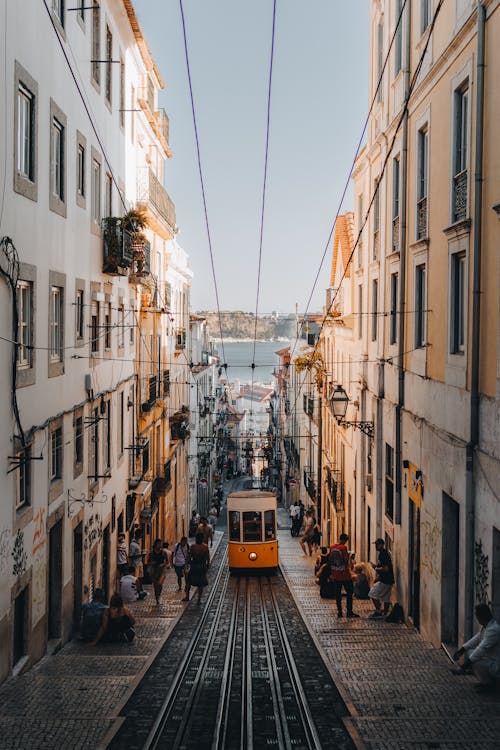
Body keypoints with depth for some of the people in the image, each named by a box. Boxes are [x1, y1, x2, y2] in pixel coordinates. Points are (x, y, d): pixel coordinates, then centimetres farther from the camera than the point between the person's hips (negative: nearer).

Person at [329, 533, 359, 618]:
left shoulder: (332, 547, 3)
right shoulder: (344, 548, -15)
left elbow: (330, 560, 10)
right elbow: (346, 560, -19)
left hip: (336, 575, 6)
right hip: (345, 574, -6)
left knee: (338, 593, 11)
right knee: (349, 592, 5)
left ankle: (339, 612, 11)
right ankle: (349, 612, 4)